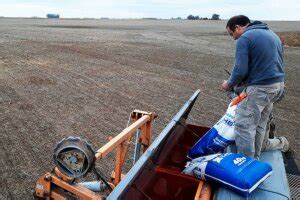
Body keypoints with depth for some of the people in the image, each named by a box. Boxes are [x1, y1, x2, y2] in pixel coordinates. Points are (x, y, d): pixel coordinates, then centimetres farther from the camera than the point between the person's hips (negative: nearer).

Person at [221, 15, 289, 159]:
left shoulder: (244, 38, -10)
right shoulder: (271, 34, 18)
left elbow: (240, 70, -16)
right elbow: (271, 62, 21)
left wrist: (229, 84, 3)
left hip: (260, 88, -9)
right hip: (278, 85, 9)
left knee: (243, 125, -2)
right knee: (260, 123, 22)